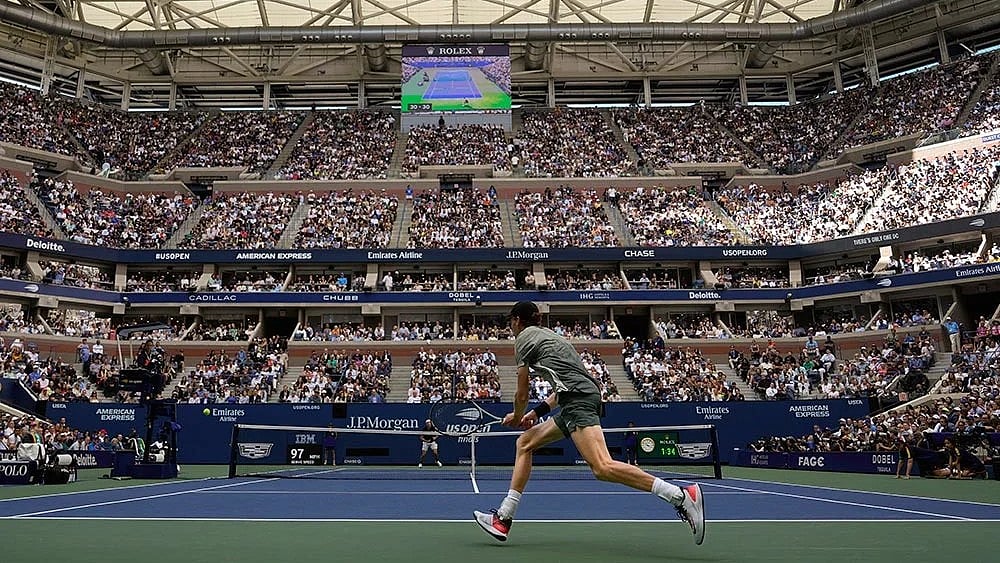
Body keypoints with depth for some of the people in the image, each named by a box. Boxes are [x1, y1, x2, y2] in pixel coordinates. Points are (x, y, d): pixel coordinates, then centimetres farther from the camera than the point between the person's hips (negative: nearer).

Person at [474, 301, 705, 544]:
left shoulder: (523, 338, 7)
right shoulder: (548, 335, 30)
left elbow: (522, 394, 9)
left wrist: (517, 417, 28)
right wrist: (538, 411, 29)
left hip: (578, 399, -10)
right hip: (579, 399, 10)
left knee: (602, 467, -22)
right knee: (525, 442, 15)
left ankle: (682, 495, -27)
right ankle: (504, 518, 14)